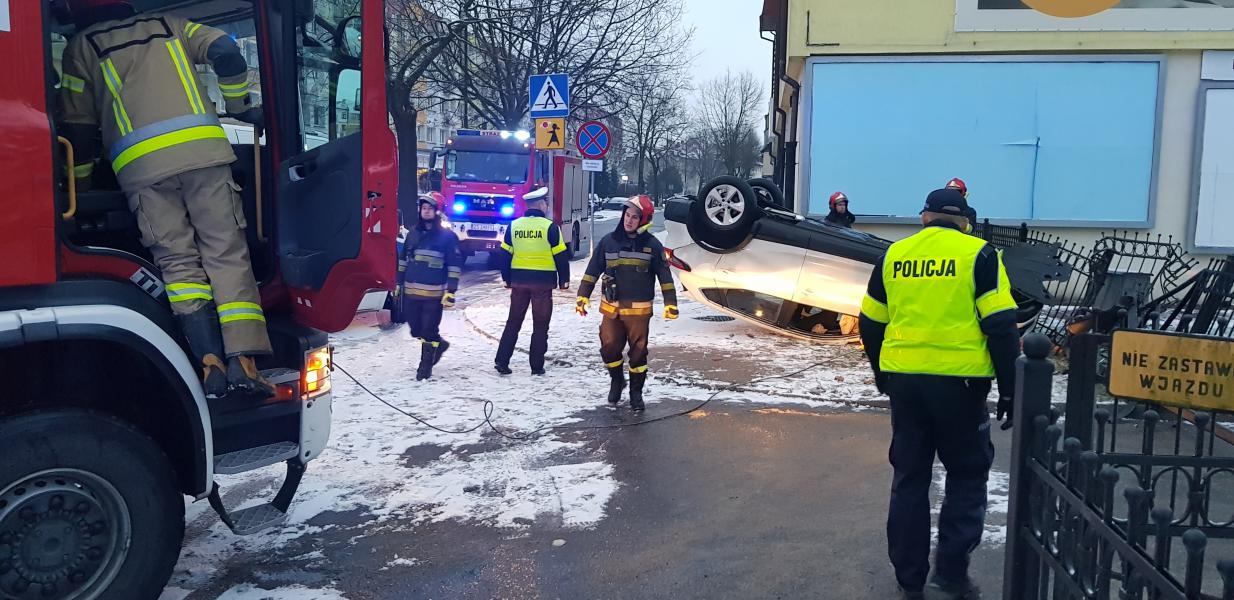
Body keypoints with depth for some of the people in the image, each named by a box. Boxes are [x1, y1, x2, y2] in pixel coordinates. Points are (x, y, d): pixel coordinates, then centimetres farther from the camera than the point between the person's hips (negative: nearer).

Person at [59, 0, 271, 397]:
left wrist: (77, 186, 29)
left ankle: (210, 363, -10)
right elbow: (225, 51, 10)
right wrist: (242, 107, 22)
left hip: (140, 165, 0)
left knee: (177, 262, 3)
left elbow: (77, 126, 19)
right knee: (226, 254, -1)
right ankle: (242, 361, -13)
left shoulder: (81, 48, 22)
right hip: (203, 150, 1)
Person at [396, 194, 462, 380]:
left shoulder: (448, 236, -5)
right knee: (416, 330, 12)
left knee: (429, 331, 0)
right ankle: (439, 344, 36)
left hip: (434, 293, -5)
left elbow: (455, 265, -7)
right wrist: (399, 283, 17)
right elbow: (403, 260, 20)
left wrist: (450, 291, -13)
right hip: (410, 292, 6)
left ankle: (426, 365, 15)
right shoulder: (413, 234, 11)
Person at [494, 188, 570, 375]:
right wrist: (564, 280, 3)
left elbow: (505, 254, 7)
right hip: (543, 282, -4)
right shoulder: (550, 227, -10)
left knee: (513, 322, 14)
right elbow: (560, 256, -8)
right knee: (540, 326, 6)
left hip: (519, 281, 4)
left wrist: (507, 279, 17)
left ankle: (501, 361, 9)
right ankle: (537, 366, 7)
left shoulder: (514, 226, 3)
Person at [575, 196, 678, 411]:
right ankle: (616, 380, 31)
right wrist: (583, 296, 0)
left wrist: (670, 303, -4)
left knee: (638, 351, 5)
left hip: (639, 309, -1)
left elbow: (665, 276, 0)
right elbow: (593, 270, 4)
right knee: (609, 348, 4)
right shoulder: (608, 241, 0)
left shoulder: (652, 245, -3)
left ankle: (636, 392, 21)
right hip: (611, 308, 1)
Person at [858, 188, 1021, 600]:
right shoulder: (978, 254, -3)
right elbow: (1000, 326, -9)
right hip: (958, 381, -3)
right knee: (967, 475, 12)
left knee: (909, 477, 13)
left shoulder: (894, 255, 8)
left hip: (903, 380, 3)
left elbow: (871, 324, 12)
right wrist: (1009, 388, -1)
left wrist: (882, 375, 25)